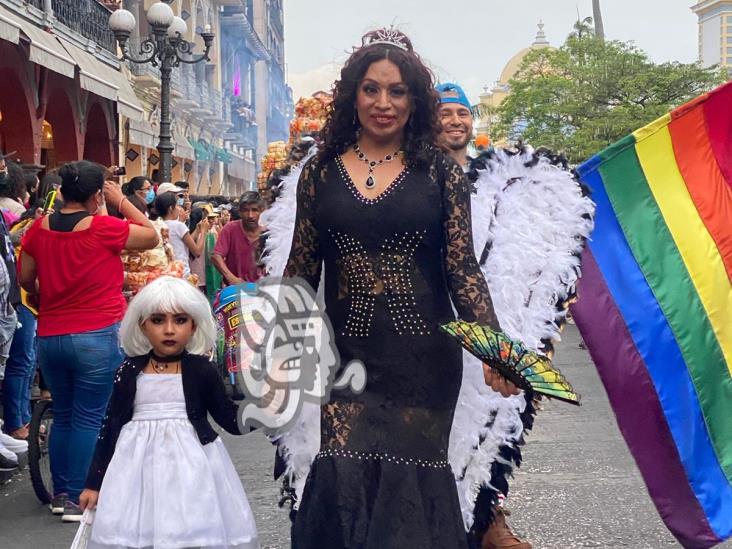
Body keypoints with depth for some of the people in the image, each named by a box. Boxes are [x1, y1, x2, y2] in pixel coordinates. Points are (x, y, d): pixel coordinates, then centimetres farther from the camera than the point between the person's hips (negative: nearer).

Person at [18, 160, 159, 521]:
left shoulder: (39, 228, 1)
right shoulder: (104, 228, -14)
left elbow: (26, 278, 10)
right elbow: (151, 236, -1)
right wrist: (121, 201, 4)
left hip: (50, 337, 5)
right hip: (98, 336, -5)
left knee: (62, 416, 17)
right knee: (88, 419, 2)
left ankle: (60, 493, 25)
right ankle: (77, 499, 5)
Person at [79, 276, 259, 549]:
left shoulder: (201, 370, 0)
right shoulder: (129, 372, 3)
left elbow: (232, 420, 2)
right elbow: (110, 427, 8)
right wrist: (94, 483, 8)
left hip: (191, 465, -1)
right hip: (139, 468, 1)